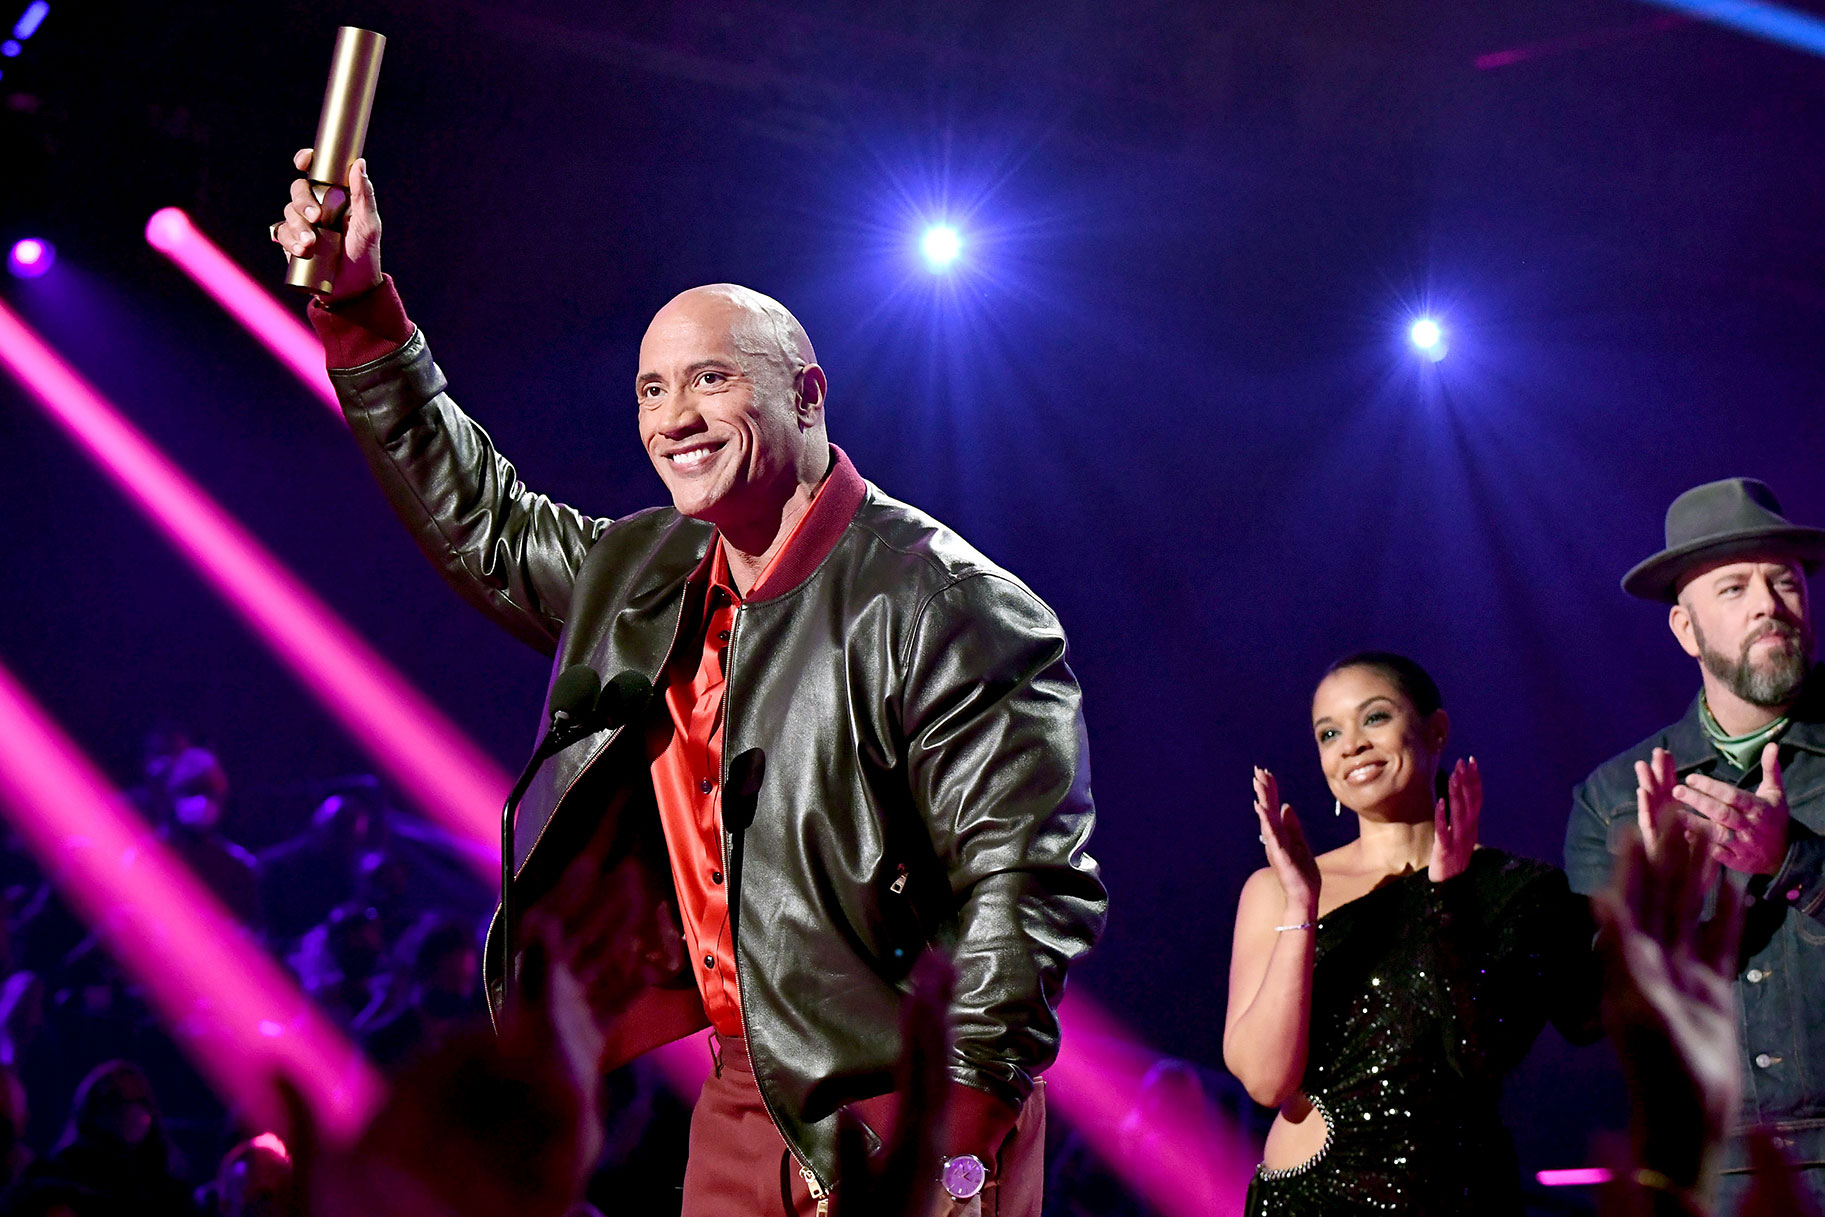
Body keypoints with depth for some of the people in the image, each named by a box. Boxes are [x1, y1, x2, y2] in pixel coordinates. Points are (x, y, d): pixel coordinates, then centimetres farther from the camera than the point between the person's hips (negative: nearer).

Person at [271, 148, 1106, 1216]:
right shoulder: (653, 575, 8)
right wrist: (359, 305, 16)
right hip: (746, 1093, 7)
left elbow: (1031, 884, -19)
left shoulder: (949, 603, -16)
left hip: (911, 1107, -7)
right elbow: (482, 525, 23)